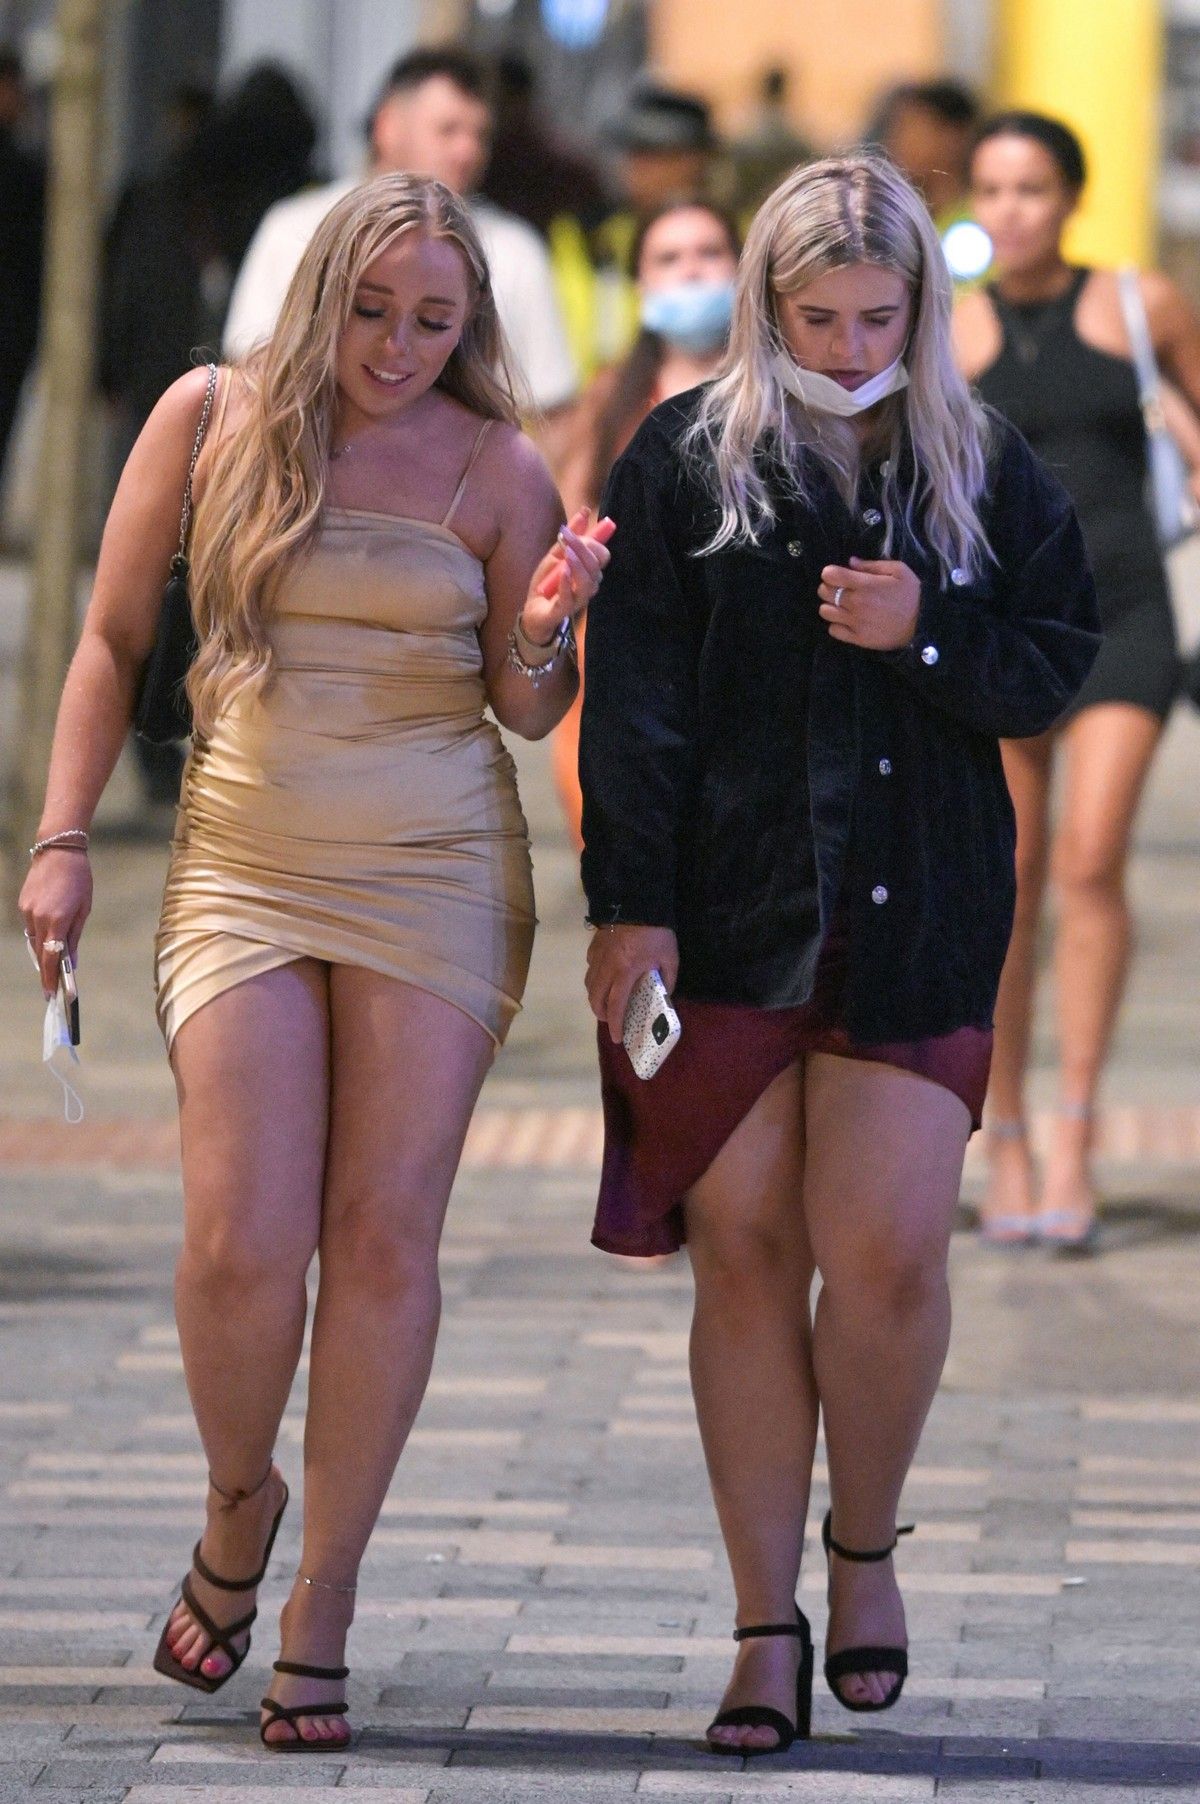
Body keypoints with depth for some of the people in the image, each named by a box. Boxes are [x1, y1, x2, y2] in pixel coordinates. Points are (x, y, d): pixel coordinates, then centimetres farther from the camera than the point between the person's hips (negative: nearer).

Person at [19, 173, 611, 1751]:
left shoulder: (496, 469, 2)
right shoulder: (211, 419, 2)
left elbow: (528, 711, 8)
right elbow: (113, 640, 9)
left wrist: (542, 632, -14)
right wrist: (64, 837, 3)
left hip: (437, 870, 0)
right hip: (244, 865, 0)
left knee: (384, 1238, -4)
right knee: (243, 1245, -10)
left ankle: (322, 1608, 6)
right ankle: (238, 1498, 21)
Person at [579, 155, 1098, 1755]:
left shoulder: (984, 472, 9)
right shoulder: (686, 463, 4)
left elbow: (1057, 663, 10)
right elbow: (635, 697, 0)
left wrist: (930, 634, -9)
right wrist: (630, 901, -7)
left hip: (918, 916, 1)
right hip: (728, 915, -1)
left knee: (884, 1252, -7)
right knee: (745, 1254, -1)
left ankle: (865, 1547, 19)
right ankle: (770, 1627, 6)